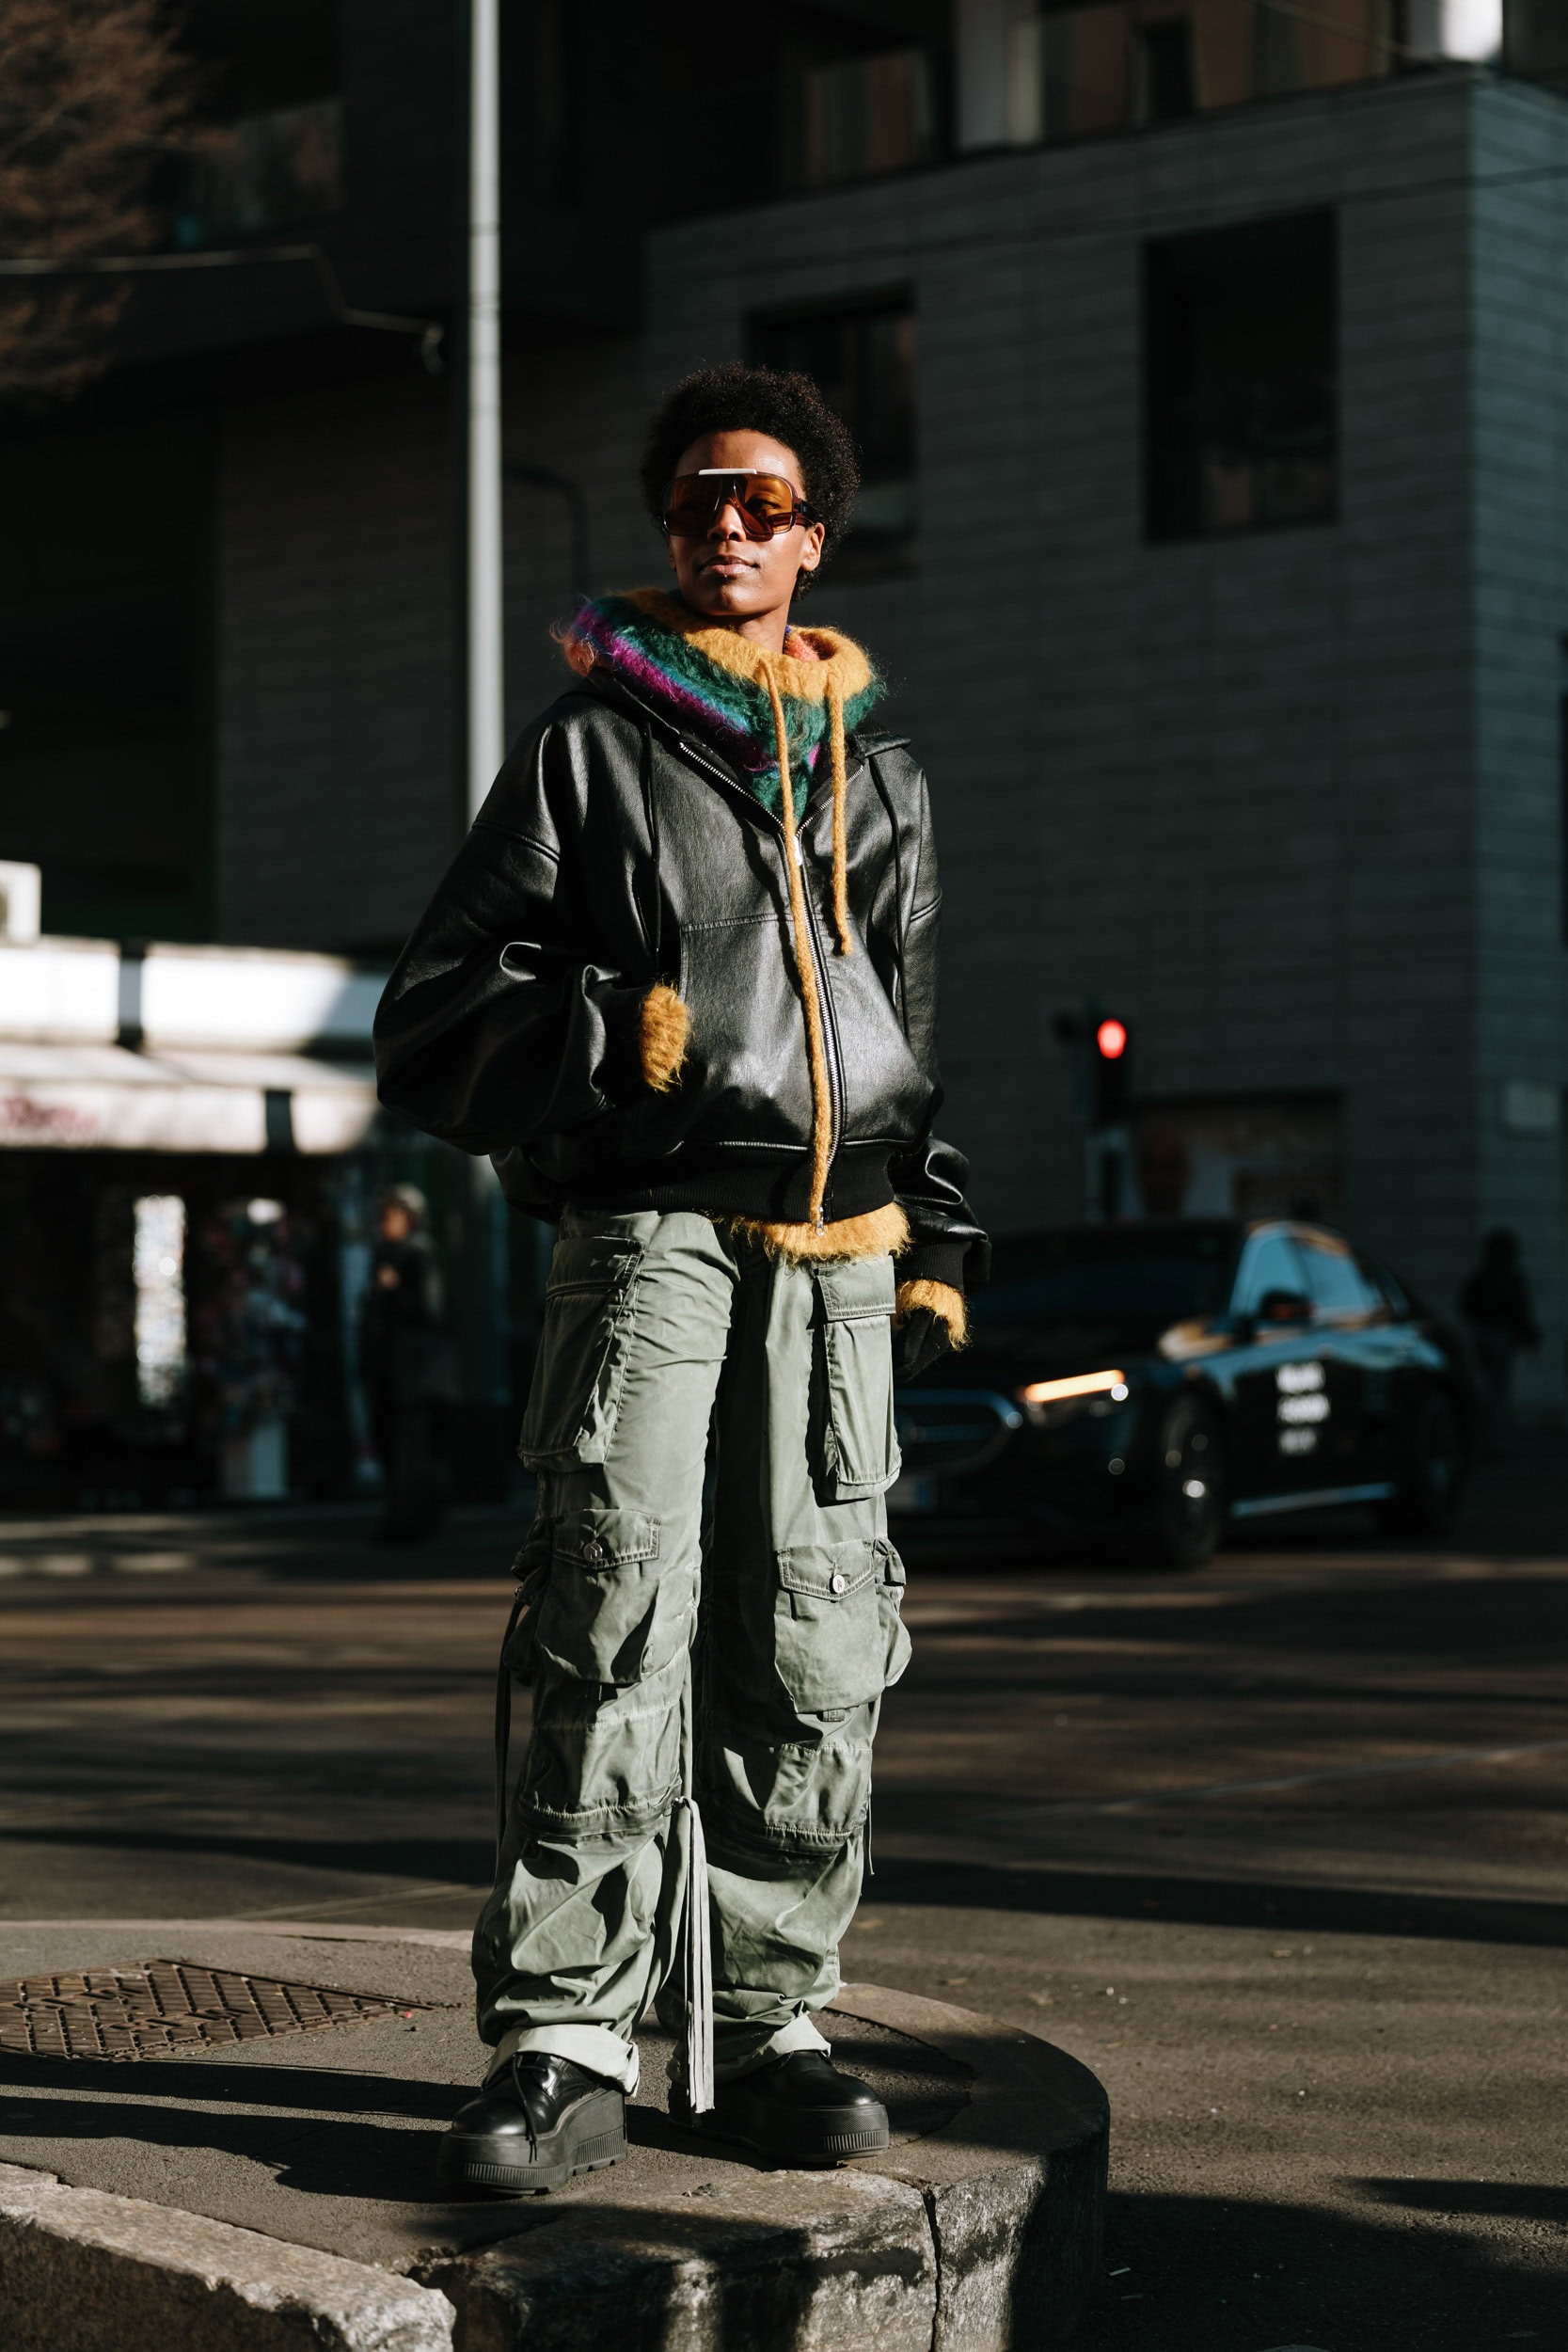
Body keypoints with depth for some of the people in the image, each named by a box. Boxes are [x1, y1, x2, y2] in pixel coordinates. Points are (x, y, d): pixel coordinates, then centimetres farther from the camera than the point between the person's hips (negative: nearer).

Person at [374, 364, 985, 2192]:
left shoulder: (878, 775, 21)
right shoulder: (591, 745, 8)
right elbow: (434, 1027, 3)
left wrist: (938, 1244, 19)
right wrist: (614, 1038, -13)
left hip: (839, 1259, 4)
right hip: (651, 1234, -4)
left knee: (812, 1656, 0)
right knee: (618, 1635, -13)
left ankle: (761, 2030, 9)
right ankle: (565, 2048, -12)